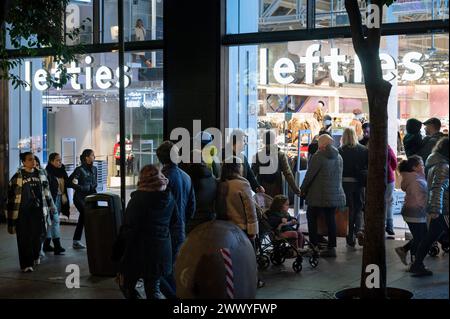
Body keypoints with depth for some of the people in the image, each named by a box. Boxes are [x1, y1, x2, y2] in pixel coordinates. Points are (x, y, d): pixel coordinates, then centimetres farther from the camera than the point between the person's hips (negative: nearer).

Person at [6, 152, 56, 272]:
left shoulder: (40, 174, 7)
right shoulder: (18, 177, -5)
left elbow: (46, 190, 18)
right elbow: (11, 195, -4)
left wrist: (51, 205, 22)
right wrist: (11, 216, -6)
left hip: (38, 210, 4)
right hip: (23, 212, -4)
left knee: (38, 235, 8)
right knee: (24, 238, -1)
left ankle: (35, 257, 33)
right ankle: (26, 264, 7)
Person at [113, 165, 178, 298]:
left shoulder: (138, 199, -14)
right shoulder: (169, 198, 1)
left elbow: (127, 229, -13)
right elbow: (173, 223, 12)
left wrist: (117, 253, -6)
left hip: (139, 251, -5)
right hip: (161, 251, 5)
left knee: (127, 286, 11)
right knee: (153, 290, 12)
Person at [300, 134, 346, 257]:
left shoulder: (318, 156, -13)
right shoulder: (338, 157, 9)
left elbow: (309, 175, -11)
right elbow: (339, 176, 15)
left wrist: (302, 189, 0)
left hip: (319, 195, -6)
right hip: (335, 194, 6)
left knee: (311, 216, 7)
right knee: (330, 219, 8)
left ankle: (313, 246, 3)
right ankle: (331, 247, 8)